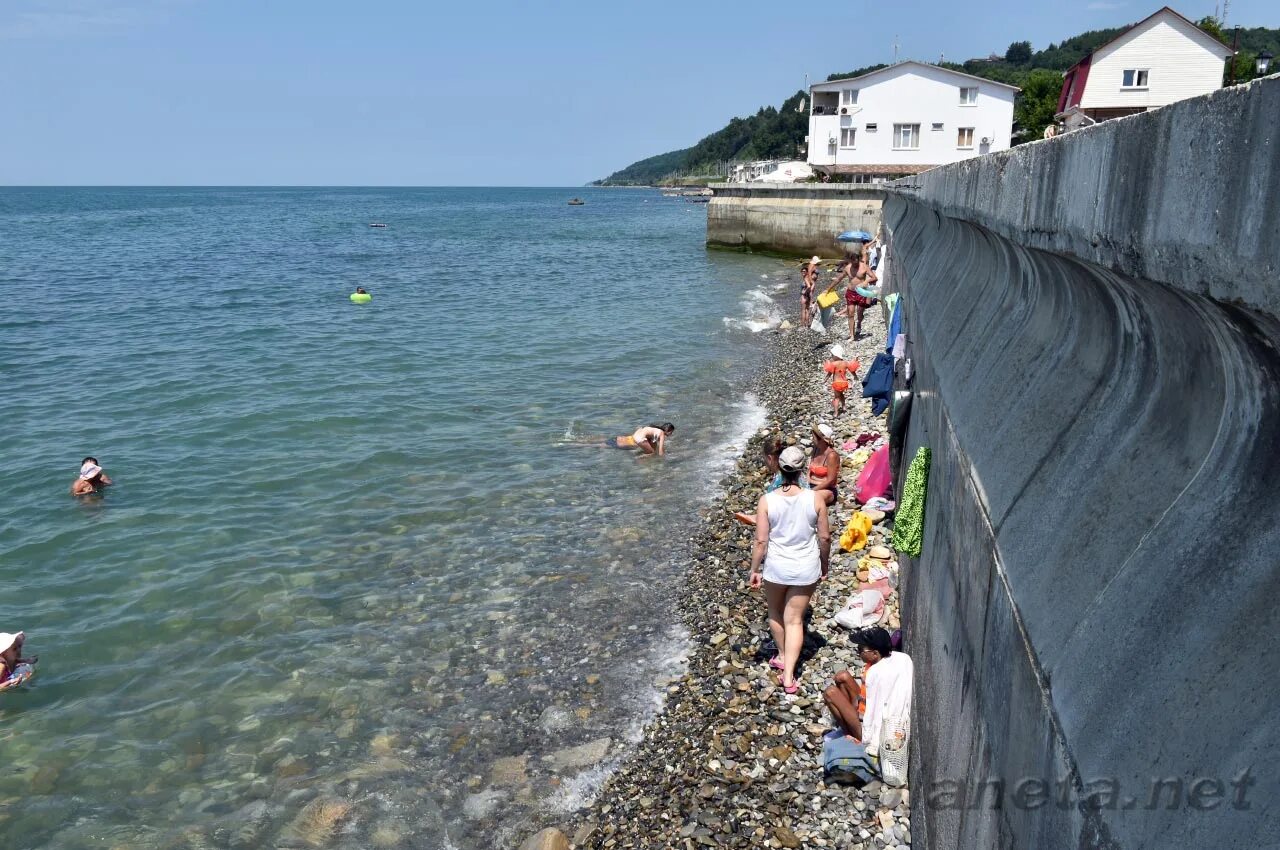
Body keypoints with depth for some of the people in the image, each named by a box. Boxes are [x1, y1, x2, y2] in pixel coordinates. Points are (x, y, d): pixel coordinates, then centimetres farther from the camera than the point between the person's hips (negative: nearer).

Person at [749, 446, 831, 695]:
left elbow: (761, 541, -12)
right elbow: (824, 538, -4)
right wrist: (825, 564, 13)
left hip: (776, 568, 0)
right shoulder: (815, 500, -14)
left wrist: (754, 570, 1)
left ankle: (782, 656, 44)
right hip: (806, 569, 1)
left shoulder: (767, 500, -17)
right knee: (795, 620, 11)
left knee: (776, 613, 25)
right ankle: (789, 676, 8)